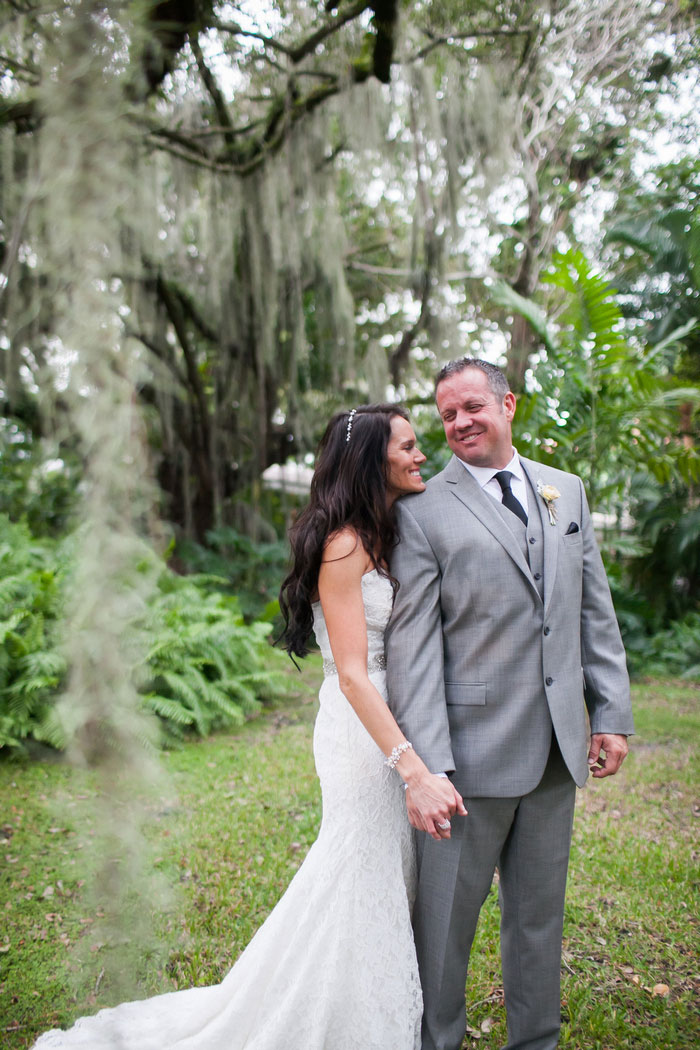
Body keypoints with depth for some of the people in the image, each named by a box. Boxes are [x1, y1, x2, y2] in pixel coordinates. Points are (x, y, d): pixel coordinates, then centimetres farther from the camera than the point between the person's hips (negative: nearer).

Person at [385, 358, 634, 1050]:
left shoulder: (566, 491, 9)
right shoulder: (422, 512, -7)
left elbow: (595, 611, 11)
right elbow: (412, 644, -12)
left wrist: (611, 713, 6)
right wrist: (423, 765, -18)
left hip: (558, 744, 5)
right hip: (474, 746, -4)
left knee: (539, 911, 18)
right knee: (446, 914, 8)